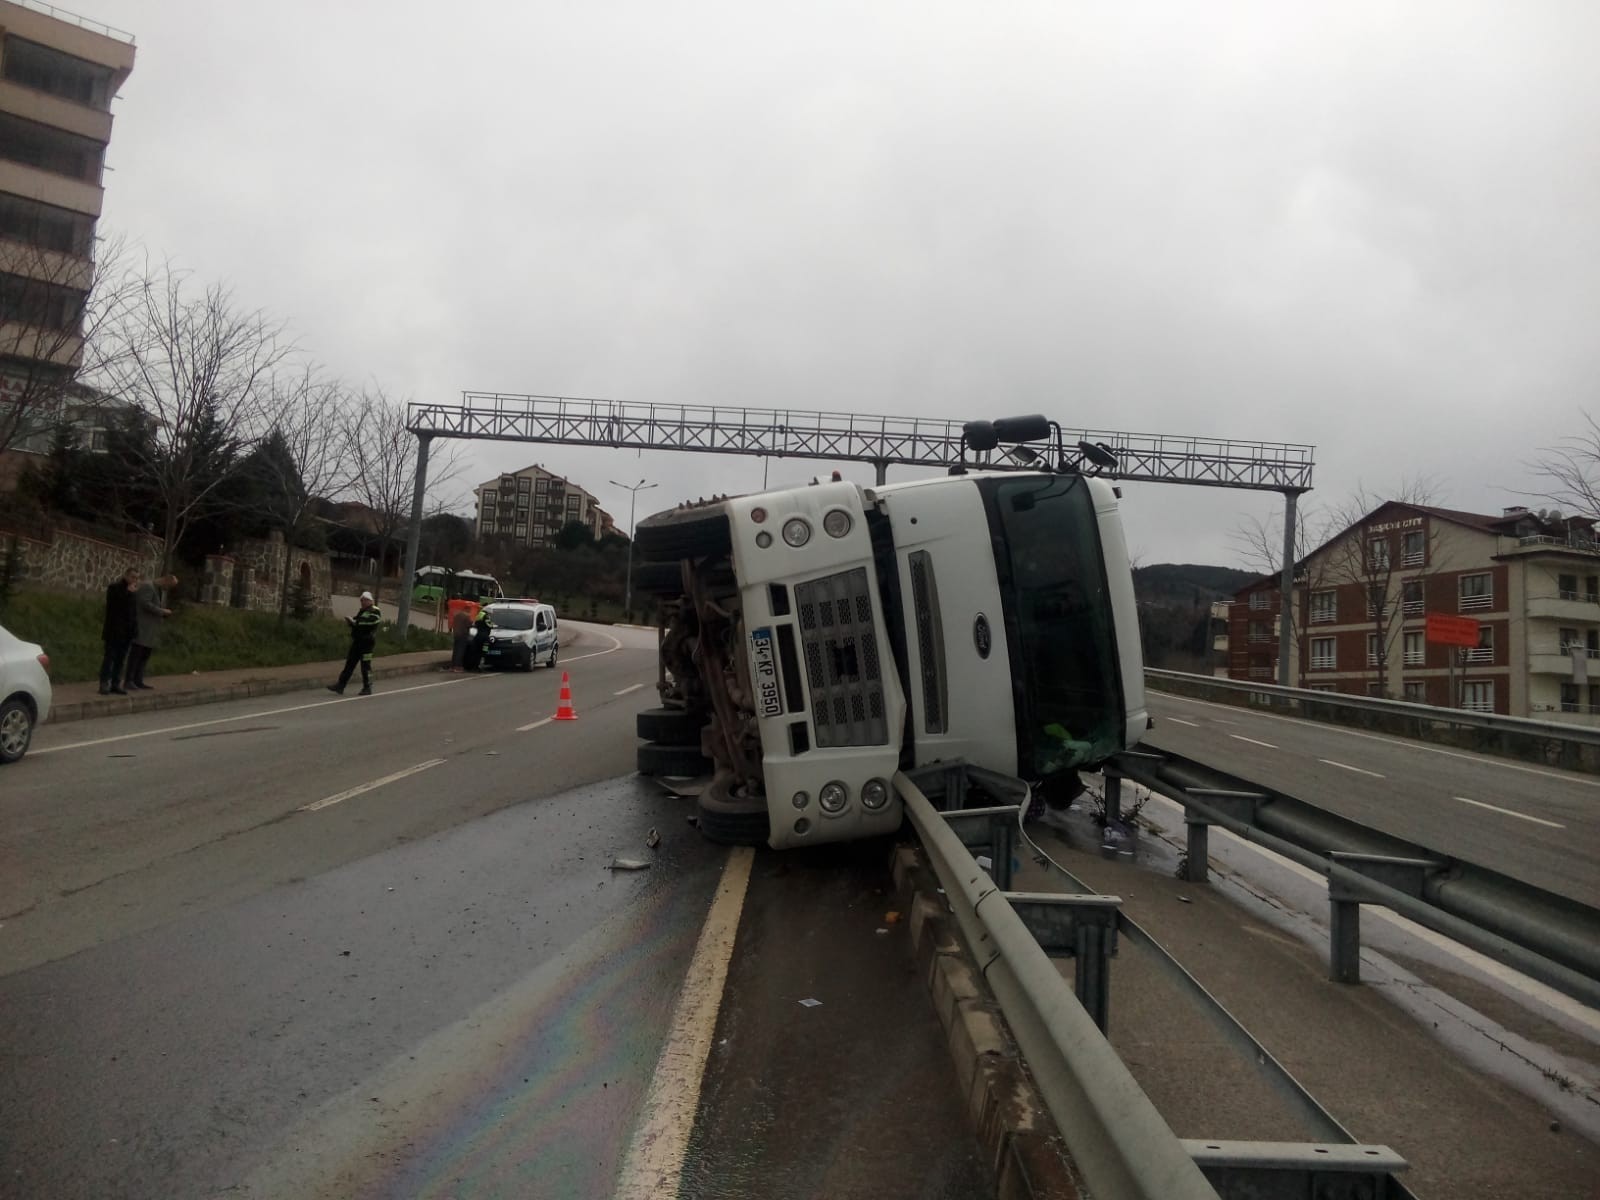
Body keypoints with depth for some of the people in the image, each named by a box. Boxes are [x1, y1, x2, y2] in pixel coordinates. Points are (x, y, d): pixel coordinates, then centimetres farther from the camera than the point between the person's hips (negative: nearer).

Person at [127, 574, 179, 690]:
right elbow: (145, 604, -22)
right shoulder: (147, 586, -12)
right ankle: (129, 681, -4)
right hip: (141, 626, -9)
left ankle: (138, 681, 7)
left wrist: (165, 613, 4)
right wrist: (162, 611, -18)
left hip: (152, 629, 9)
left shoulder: (163, 590, 16)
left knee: (145, 655, 6)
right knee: (136, 653, -7)